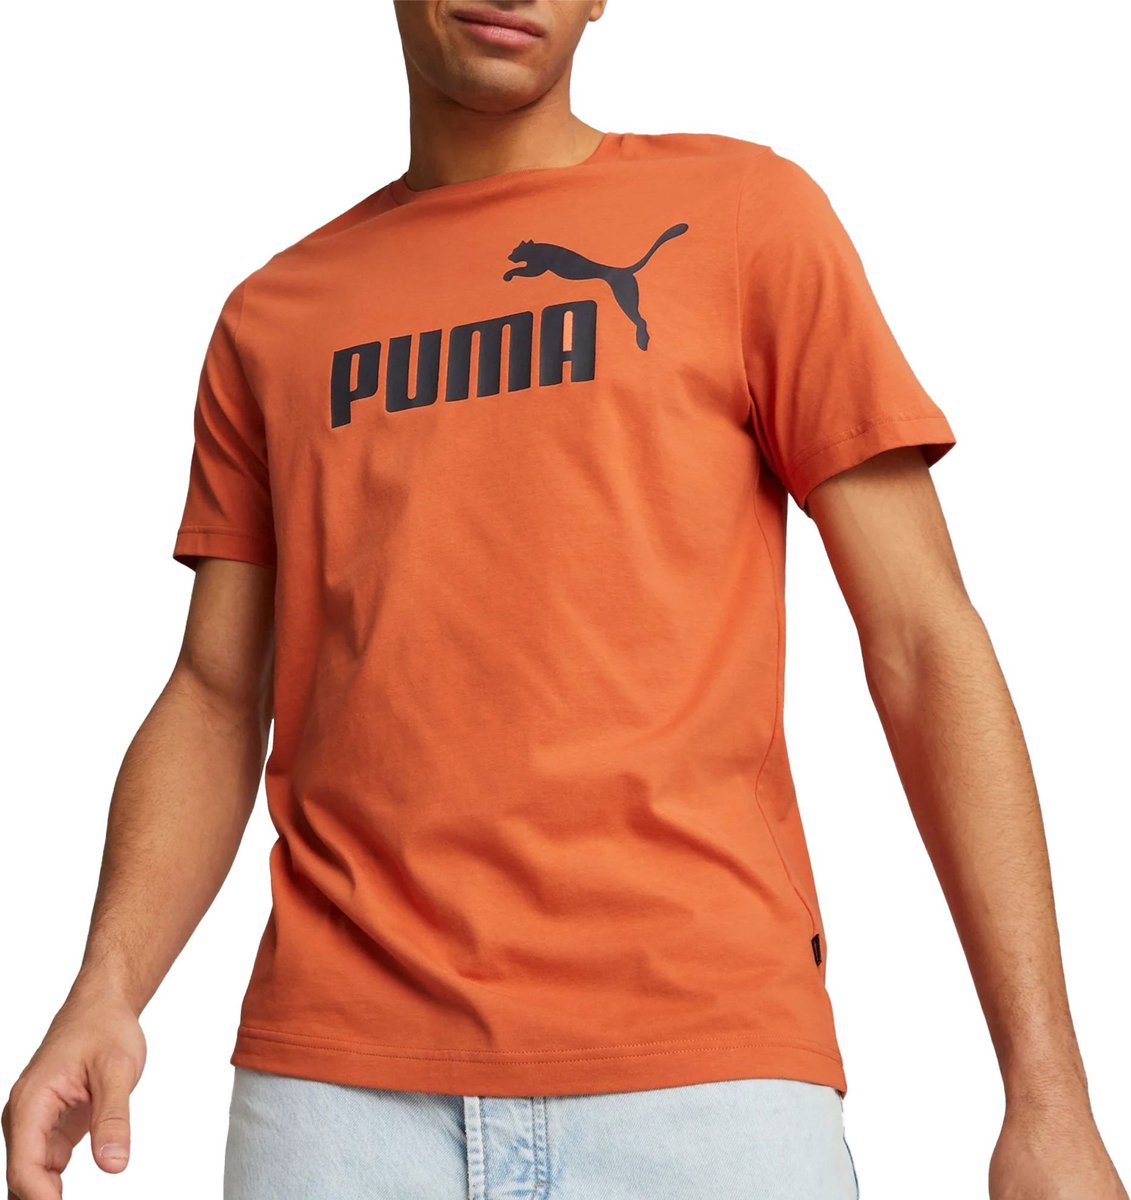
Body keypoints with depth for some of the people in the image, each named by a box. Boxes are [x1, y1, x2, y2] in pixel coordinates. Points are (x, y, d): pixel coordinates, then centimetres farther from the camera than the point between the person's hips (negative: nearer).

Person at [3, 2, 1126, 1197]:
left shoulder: (745, 212, 4)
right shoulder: (268, 321, 13)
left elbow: (921, 643, 0)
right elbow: (216, 699, 12)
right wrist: (106, 987, -6)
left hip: (701, 1057, -2)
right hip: (337, 1072, 3)